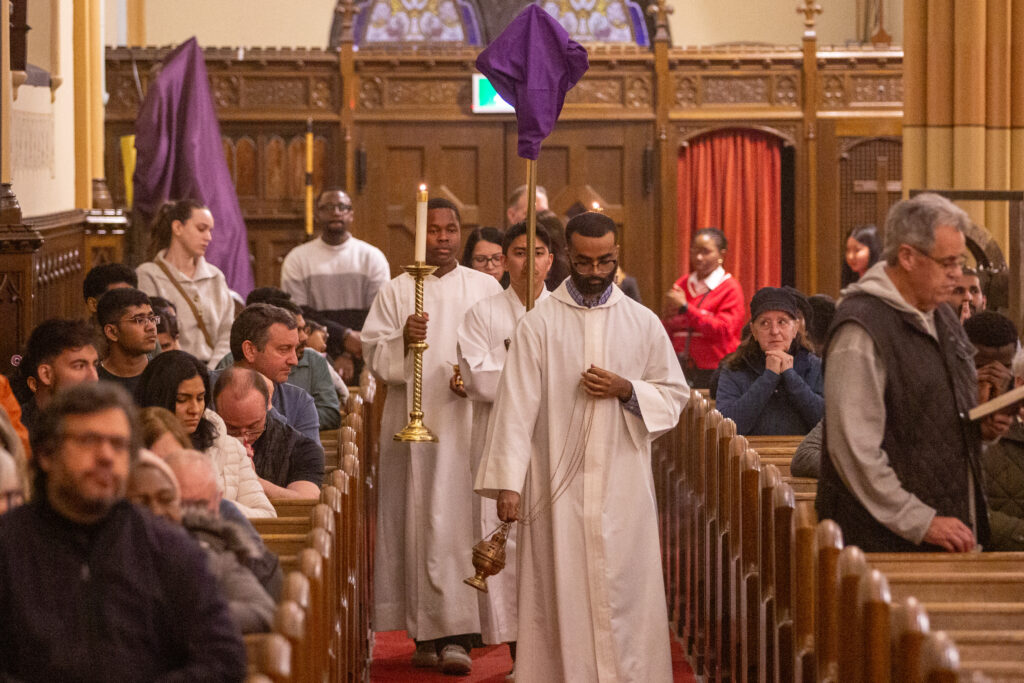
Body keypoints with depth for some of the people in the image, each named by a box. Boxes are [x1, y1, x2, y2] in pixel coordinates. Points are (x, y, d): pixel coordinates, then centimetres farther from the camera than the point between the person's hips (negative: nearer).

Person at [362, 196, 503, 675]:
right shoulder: (395, 292, 9)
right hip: (413, 422, 1)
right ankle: (426, 631, 5)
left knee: (460, 522, -9)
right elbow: (373, 355, 2)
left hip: (466, 423, -1)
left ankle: (457, 634, -12)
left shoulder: (485, 288, 10)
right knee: (418, 522, -1)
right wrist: (402, 342, -17)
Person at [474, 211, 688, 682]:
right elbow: (517, 406, -4)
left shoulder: (643, 324, 8)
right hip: (558, 484, -1)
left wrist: (626, 390, -9)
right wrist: (507, 482, -11)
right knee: (562, 596, -1)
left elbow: (675, 395, 11)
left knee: (624, 593, 0)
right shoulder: (538, 325, 1)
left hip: (623, 487, 2)